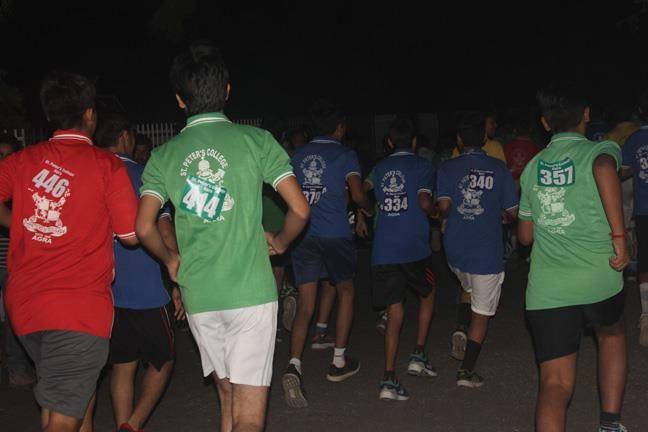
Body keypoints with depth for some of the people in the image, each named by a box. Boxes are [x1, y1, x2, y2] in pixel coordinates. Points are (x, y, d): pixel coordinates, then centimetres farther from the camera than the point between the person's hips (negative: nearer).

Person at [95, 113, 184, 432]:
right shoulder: (143, 175, -5)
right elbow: (165, 231, -9)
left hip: (103, 292, 4)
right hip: (144, 289, -4)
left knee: (122, 365, 14)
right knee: (162, 361, 9)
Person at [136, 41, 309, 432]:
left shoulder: (164, 156, 4)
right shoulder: (255, 140, -3)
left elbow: (144, 227, -4)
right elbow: (300, 209, -7)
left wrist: (170, 259, 15)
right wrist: (280, 242, 13)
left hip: (198, 297, 3)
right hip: (251, 291, -3)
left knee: (228, 398, 20)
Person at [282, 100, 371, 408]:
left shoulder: (298, 156, 12)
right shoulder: (346, 155, 0)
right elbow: (357, 195, -7)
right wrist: (369, 208, 13)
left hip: (302, 233, 3)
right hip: (335, 234, -3)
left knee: (305, 305, 2)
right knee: (345, 292, 19)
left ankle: (294, 367, -18)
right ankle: (339, 362, 22)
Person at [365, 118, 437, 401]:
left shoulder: (380, 168, 14)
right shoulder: (422, 165, 1)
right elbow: (424, 202, -12)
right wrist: (434, 210, 9)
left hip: (383, 251, 3)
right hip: (414, 249, -3)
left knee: (394, 310, 5)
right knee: (427, 295, 24)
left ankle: (389, 379, -4)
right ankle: (418, 356, 18)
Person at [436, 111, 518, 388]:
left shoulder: (447, 168, -2)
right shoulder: (499, 169, -2)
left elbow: (443, 205, -13)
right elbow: (513, 211, 0)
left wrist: (444, 215, 9)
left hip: (455, 249, 3)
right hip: (487, 251, -3)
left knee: (468, 287, 32)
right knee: (481, 313, 7)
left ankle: (461, 331, 10)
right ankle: (467, 371, 6)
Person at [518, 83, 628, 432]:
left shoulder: (533, 167, 15)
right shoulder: (601, 150, 1)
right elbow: (604, 168, -26)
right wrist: (619, 236, -23)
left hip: (545, 290, 2)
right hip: (599, 280, -2)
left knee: (555, 384, -1)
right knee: (612, 334, 30)